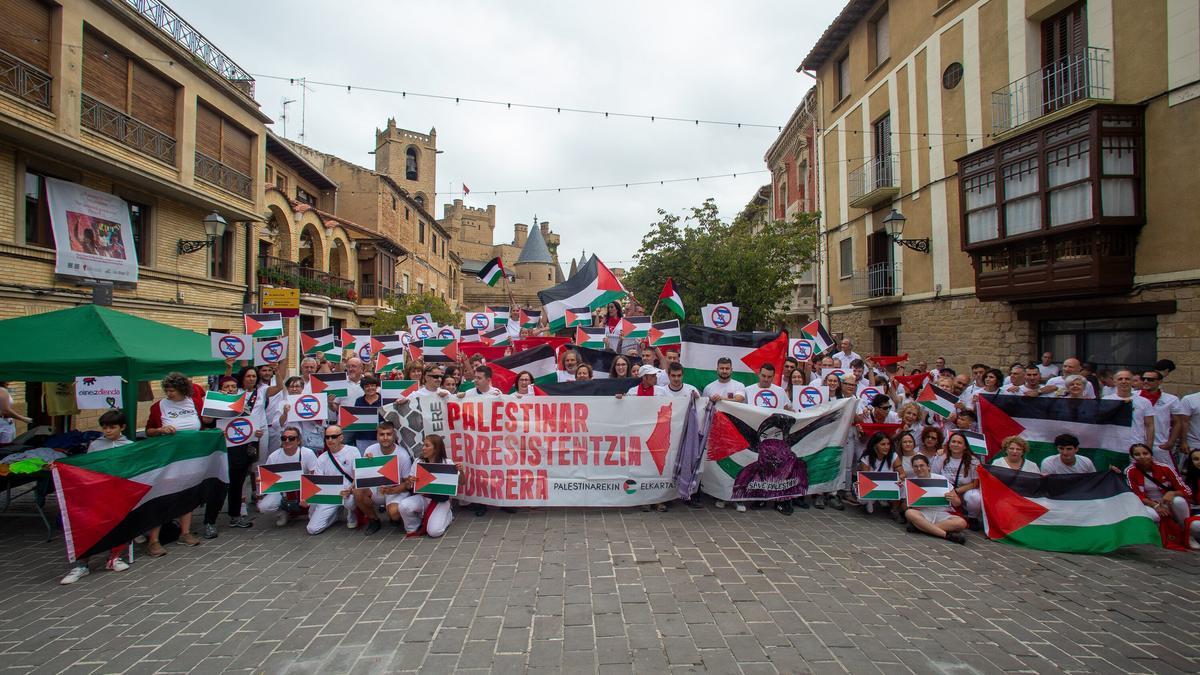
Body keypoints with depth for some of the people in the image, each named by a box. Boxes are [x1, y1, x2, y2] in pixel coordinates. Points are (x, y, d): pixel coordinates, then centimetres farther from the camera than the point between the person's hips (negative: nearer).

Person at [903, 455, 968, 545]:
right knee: (909, 513, -33)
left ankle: (919, 527, -31)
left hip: (942, 514, 0)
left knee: (961, 523, -30)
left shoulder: (941, 479, 3)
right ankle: (947, 535, -34)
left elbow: (958, 503, 4)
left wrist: (952, 499, -19)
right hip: (923, 514, 0)